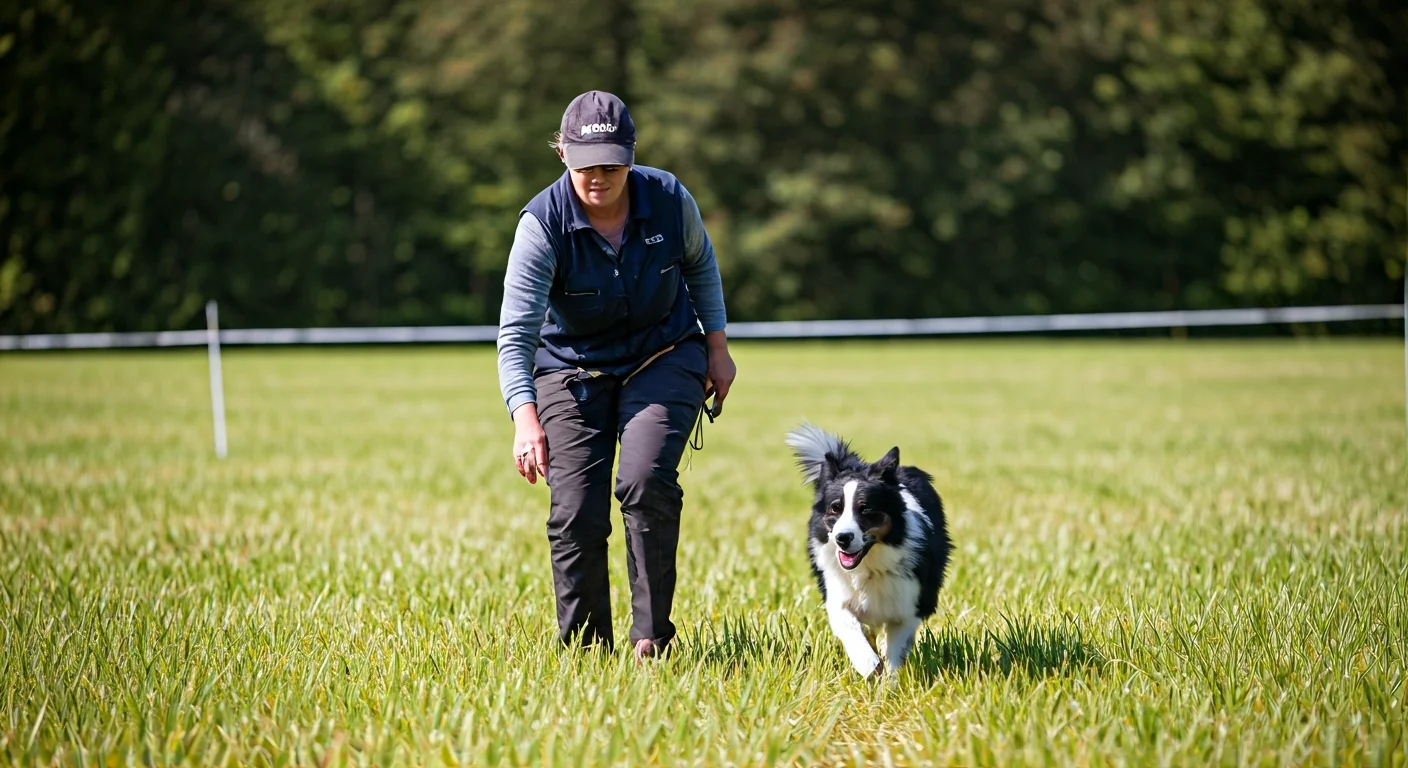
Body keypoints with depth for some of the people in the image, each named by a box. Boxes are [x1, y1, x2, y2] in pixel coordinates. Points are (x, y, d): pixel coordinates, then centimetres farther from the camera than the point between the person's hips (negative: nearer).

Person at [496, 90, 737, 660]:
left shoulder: (669, 199, -16)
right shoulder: (543, 224, -23)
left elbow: (700, 264, 8)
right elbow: (515, 333, -29)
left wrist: (717, 347, 7)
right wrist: (526, 418, -42)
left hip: (665, 360, 0)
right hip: (574, 372, 0)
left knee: (646, 482, -23)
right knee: (576, 515, -10)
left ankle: (652, 640, -15)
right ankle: (584, 650, 7)